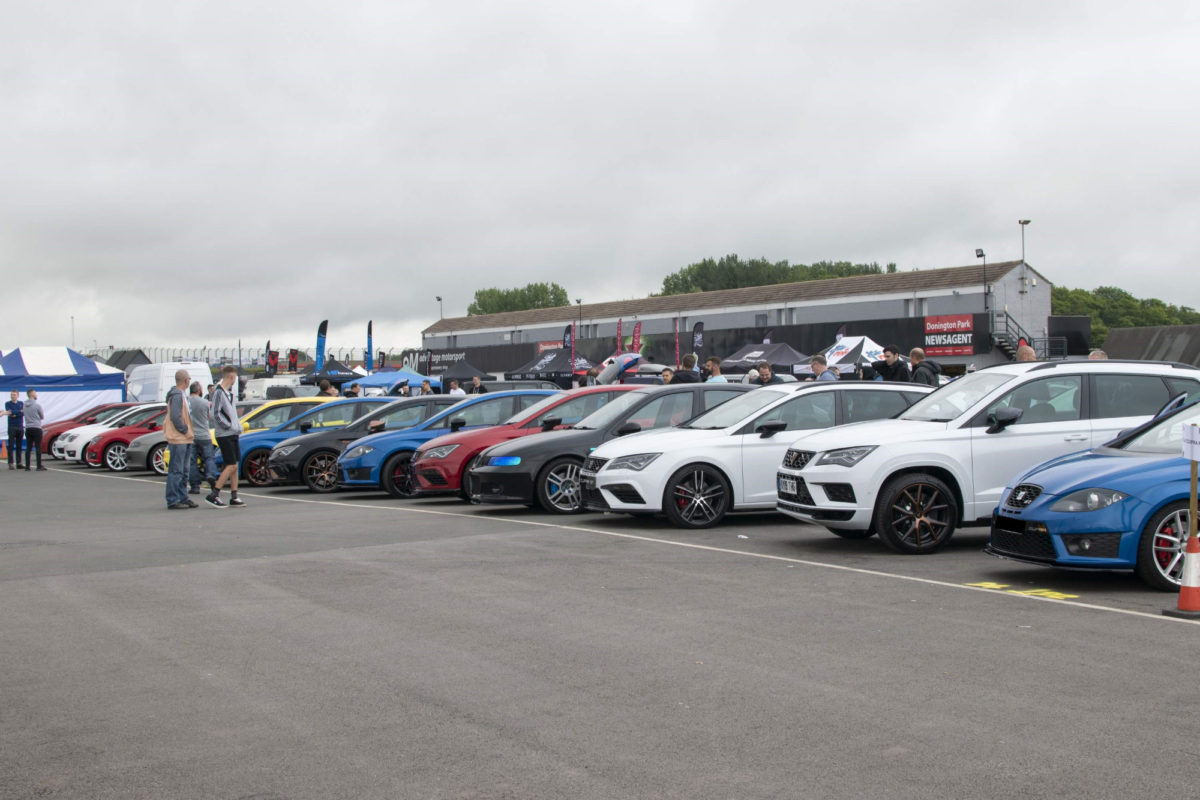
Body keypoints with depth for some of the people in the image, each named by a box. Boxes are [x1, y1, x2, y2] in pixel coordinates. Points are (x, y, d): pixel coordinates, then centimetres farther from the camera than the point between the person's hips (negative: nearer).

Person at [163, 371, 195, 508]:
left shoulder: (181, 395, 17)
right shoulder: (176, 396, -14)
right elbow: (175, 417, -23)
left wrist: (188, 431, 11)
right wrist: (185, 430, -14)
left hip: (185, 440, 10)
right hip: (178, 439, -10)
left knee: (184, 471, 14)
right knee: (176, 471, -7)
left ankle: (182, 498, 20)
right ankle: (173, 501, -5)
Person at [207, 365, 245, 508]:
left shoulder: (229, 392, 15)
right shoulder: (219, 392, -13)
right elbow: (216, 414, -18)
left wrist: (238, 426, 10)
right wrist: (229, 426, -17)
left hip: (233, 433, 9)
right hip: (224, 435, -9)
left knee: (234, 466, 8)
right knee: (231, 466, -10)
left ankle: (234, 497, 12)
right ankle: (213, 495, -7)